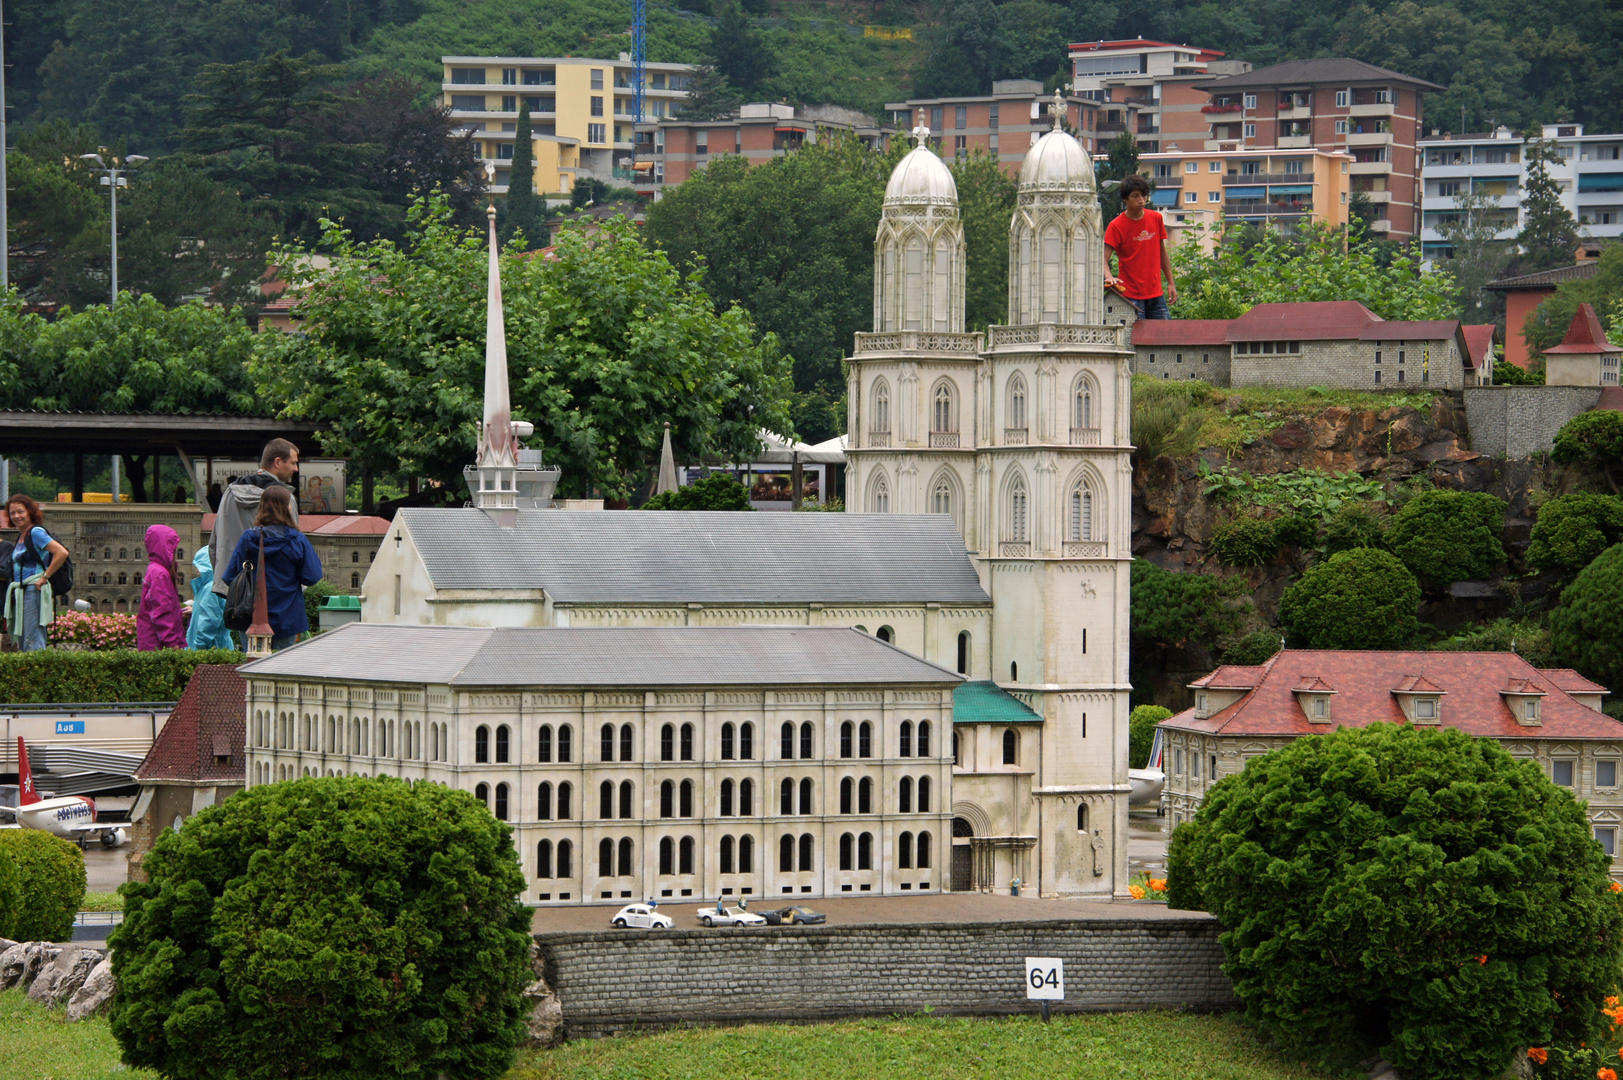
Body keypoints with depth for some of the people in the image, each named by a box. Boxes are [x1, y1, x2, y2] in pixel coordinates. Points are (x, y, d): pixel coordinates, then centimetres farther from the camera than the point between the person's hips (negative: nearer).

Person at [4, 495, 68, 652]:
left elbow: (62, 553, -21)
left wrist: (45, 577, -15)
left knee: (33, 643, -14)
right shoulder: (21, 536, 17)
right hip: (19, 594, 10)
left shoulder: (36, 532, -10)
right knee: (22, 645, 8)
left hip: (34, 591, -10)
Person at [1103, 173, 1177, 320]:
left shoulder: (1156, 219, 8)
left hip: (1156, 294, 5)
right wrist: (1108, 276, -35)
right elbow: (1103, 258, -15)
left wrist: (1171, 283, 15)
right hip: (1131, 295, -5)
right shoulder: (1116, 226, -7)